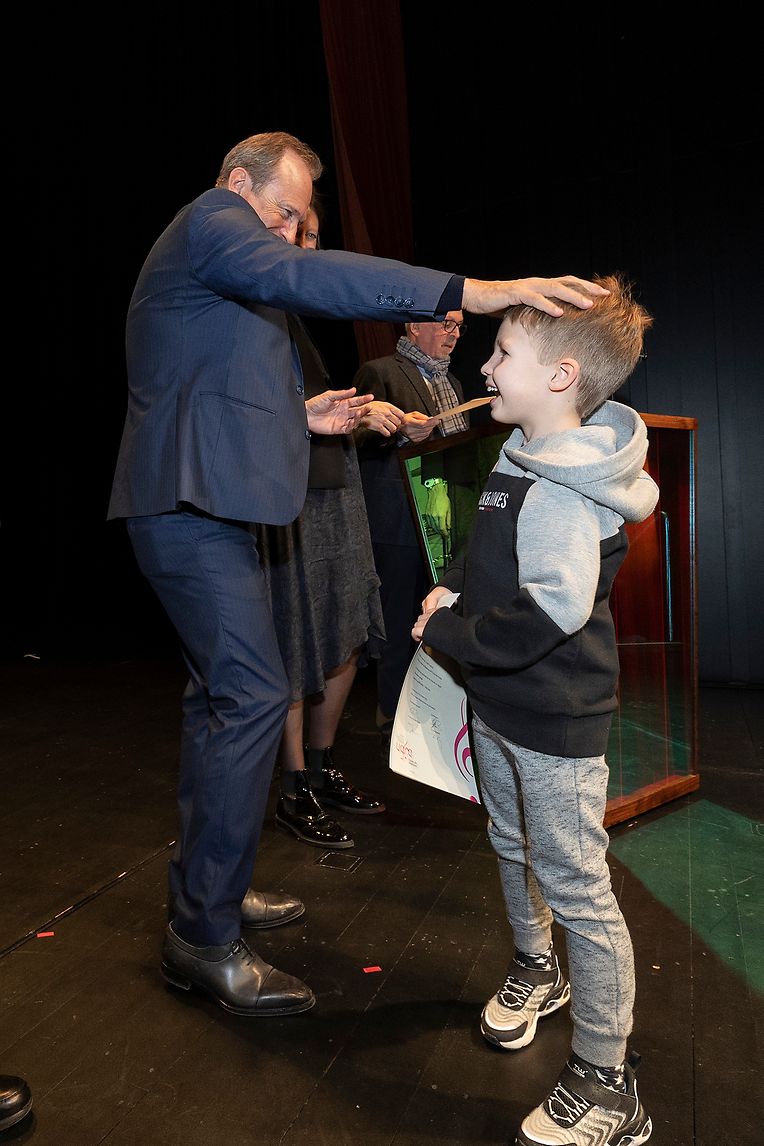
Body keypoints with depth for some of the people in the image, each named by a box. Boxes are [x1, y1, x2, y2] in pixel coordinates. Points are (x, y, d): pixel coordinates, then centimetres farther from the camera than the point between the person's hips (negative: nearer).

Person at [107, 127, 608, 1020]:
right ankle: (203, 939, -5)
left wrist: (301, 417, 14)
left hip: (201, 504, 11)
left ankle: (205, 888, 25)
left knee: (221, 691, 13)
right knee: (252, 694, -15)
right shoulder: (211, 218, -3)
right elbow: (304, 278, -25)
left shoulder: (215, 259, 28)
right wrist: (476, 293, -31)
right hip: (190, 503, -11)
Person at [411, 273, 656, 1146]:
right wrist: (455, 586, 2)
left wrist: (448, 634, -18)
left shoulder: (564, 491, -25)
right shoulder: (524, 459, 5)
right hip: (499, 706, 10)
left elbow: (549, 616, -31)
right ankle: (536, 970, 51)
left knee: (575, 888, 3)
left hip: (554, 723, -9)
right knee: (513, 848, 25)